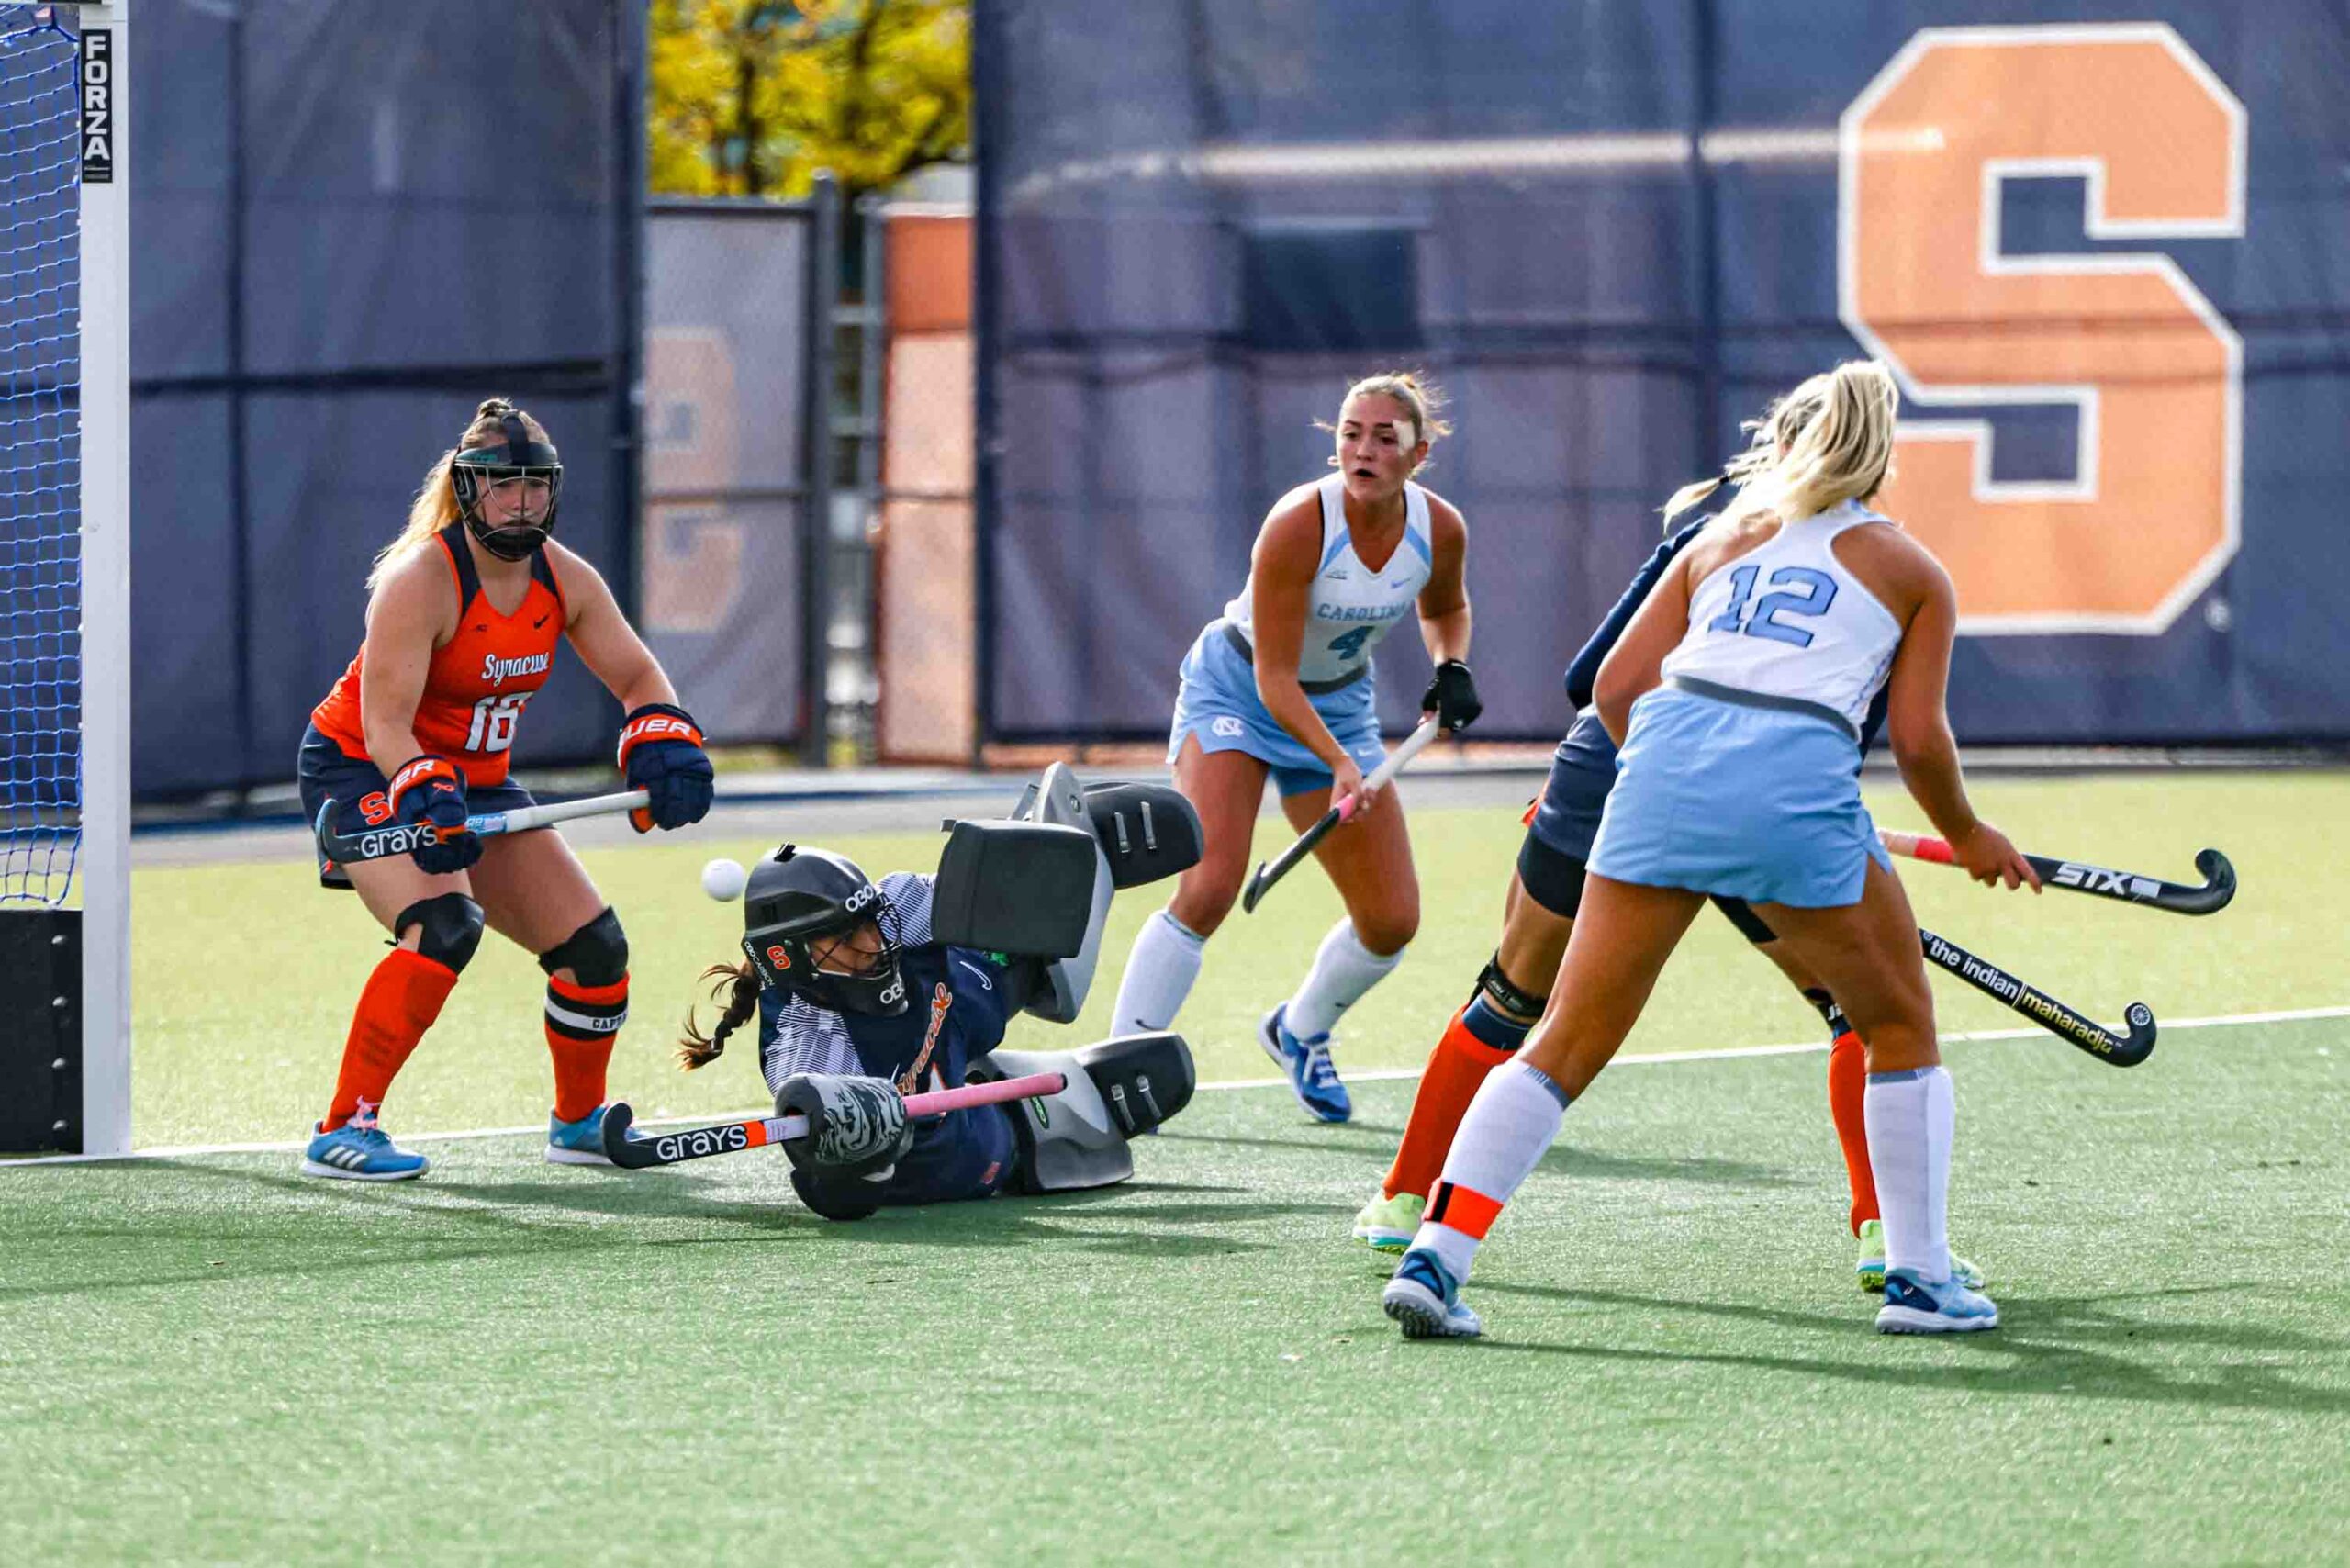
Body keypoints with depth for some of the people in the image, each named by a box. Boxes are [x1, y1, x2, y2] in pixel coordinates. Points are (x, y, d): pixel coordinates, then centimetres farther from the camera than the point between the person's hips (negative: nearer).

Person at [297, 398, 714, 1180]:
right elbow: (384, 724, -31)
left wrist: (662, 745, -20)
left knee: (595, 949, 3)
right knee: (444, 929, -32)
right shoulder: (421, 579, -26)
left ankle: (579, 1121, 29)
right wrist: (424, 800, -48)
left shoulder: (565, 580, -6)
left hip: (475, 781, 7)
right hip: (360, 768, -7)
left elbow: (638, 677, 1)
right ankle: (342, 1130, -26)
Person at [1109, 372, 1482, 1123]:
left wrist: (1451, 670, -9)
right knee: (1210, 886, -23)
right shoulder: (1298, 525, -30)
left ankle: (1299, 1032, 33)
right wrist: (1338, 764, -37)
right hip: (1235, 688, -5)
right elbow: (1275, 678, -26)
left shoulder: (1440, 529, -14)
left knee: (1392, 919, 3)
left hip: (1339, 701, 5)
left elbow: (1444, 608, 11)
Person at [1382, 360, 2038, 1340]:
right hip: (1799, 784, -3)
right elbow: (1917, 740, 11)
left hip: (1663, 773, 3)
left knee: (1566, 1044, 6)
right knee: (1901, 1030, 19)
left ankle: (1434, 1258, -5)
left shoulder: (1720, 542, 27)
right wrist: (1967, 838, 27)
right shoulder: (1910, 570, 20)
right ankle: (1920, 1280, 17)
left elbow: (1615, 686, 19)